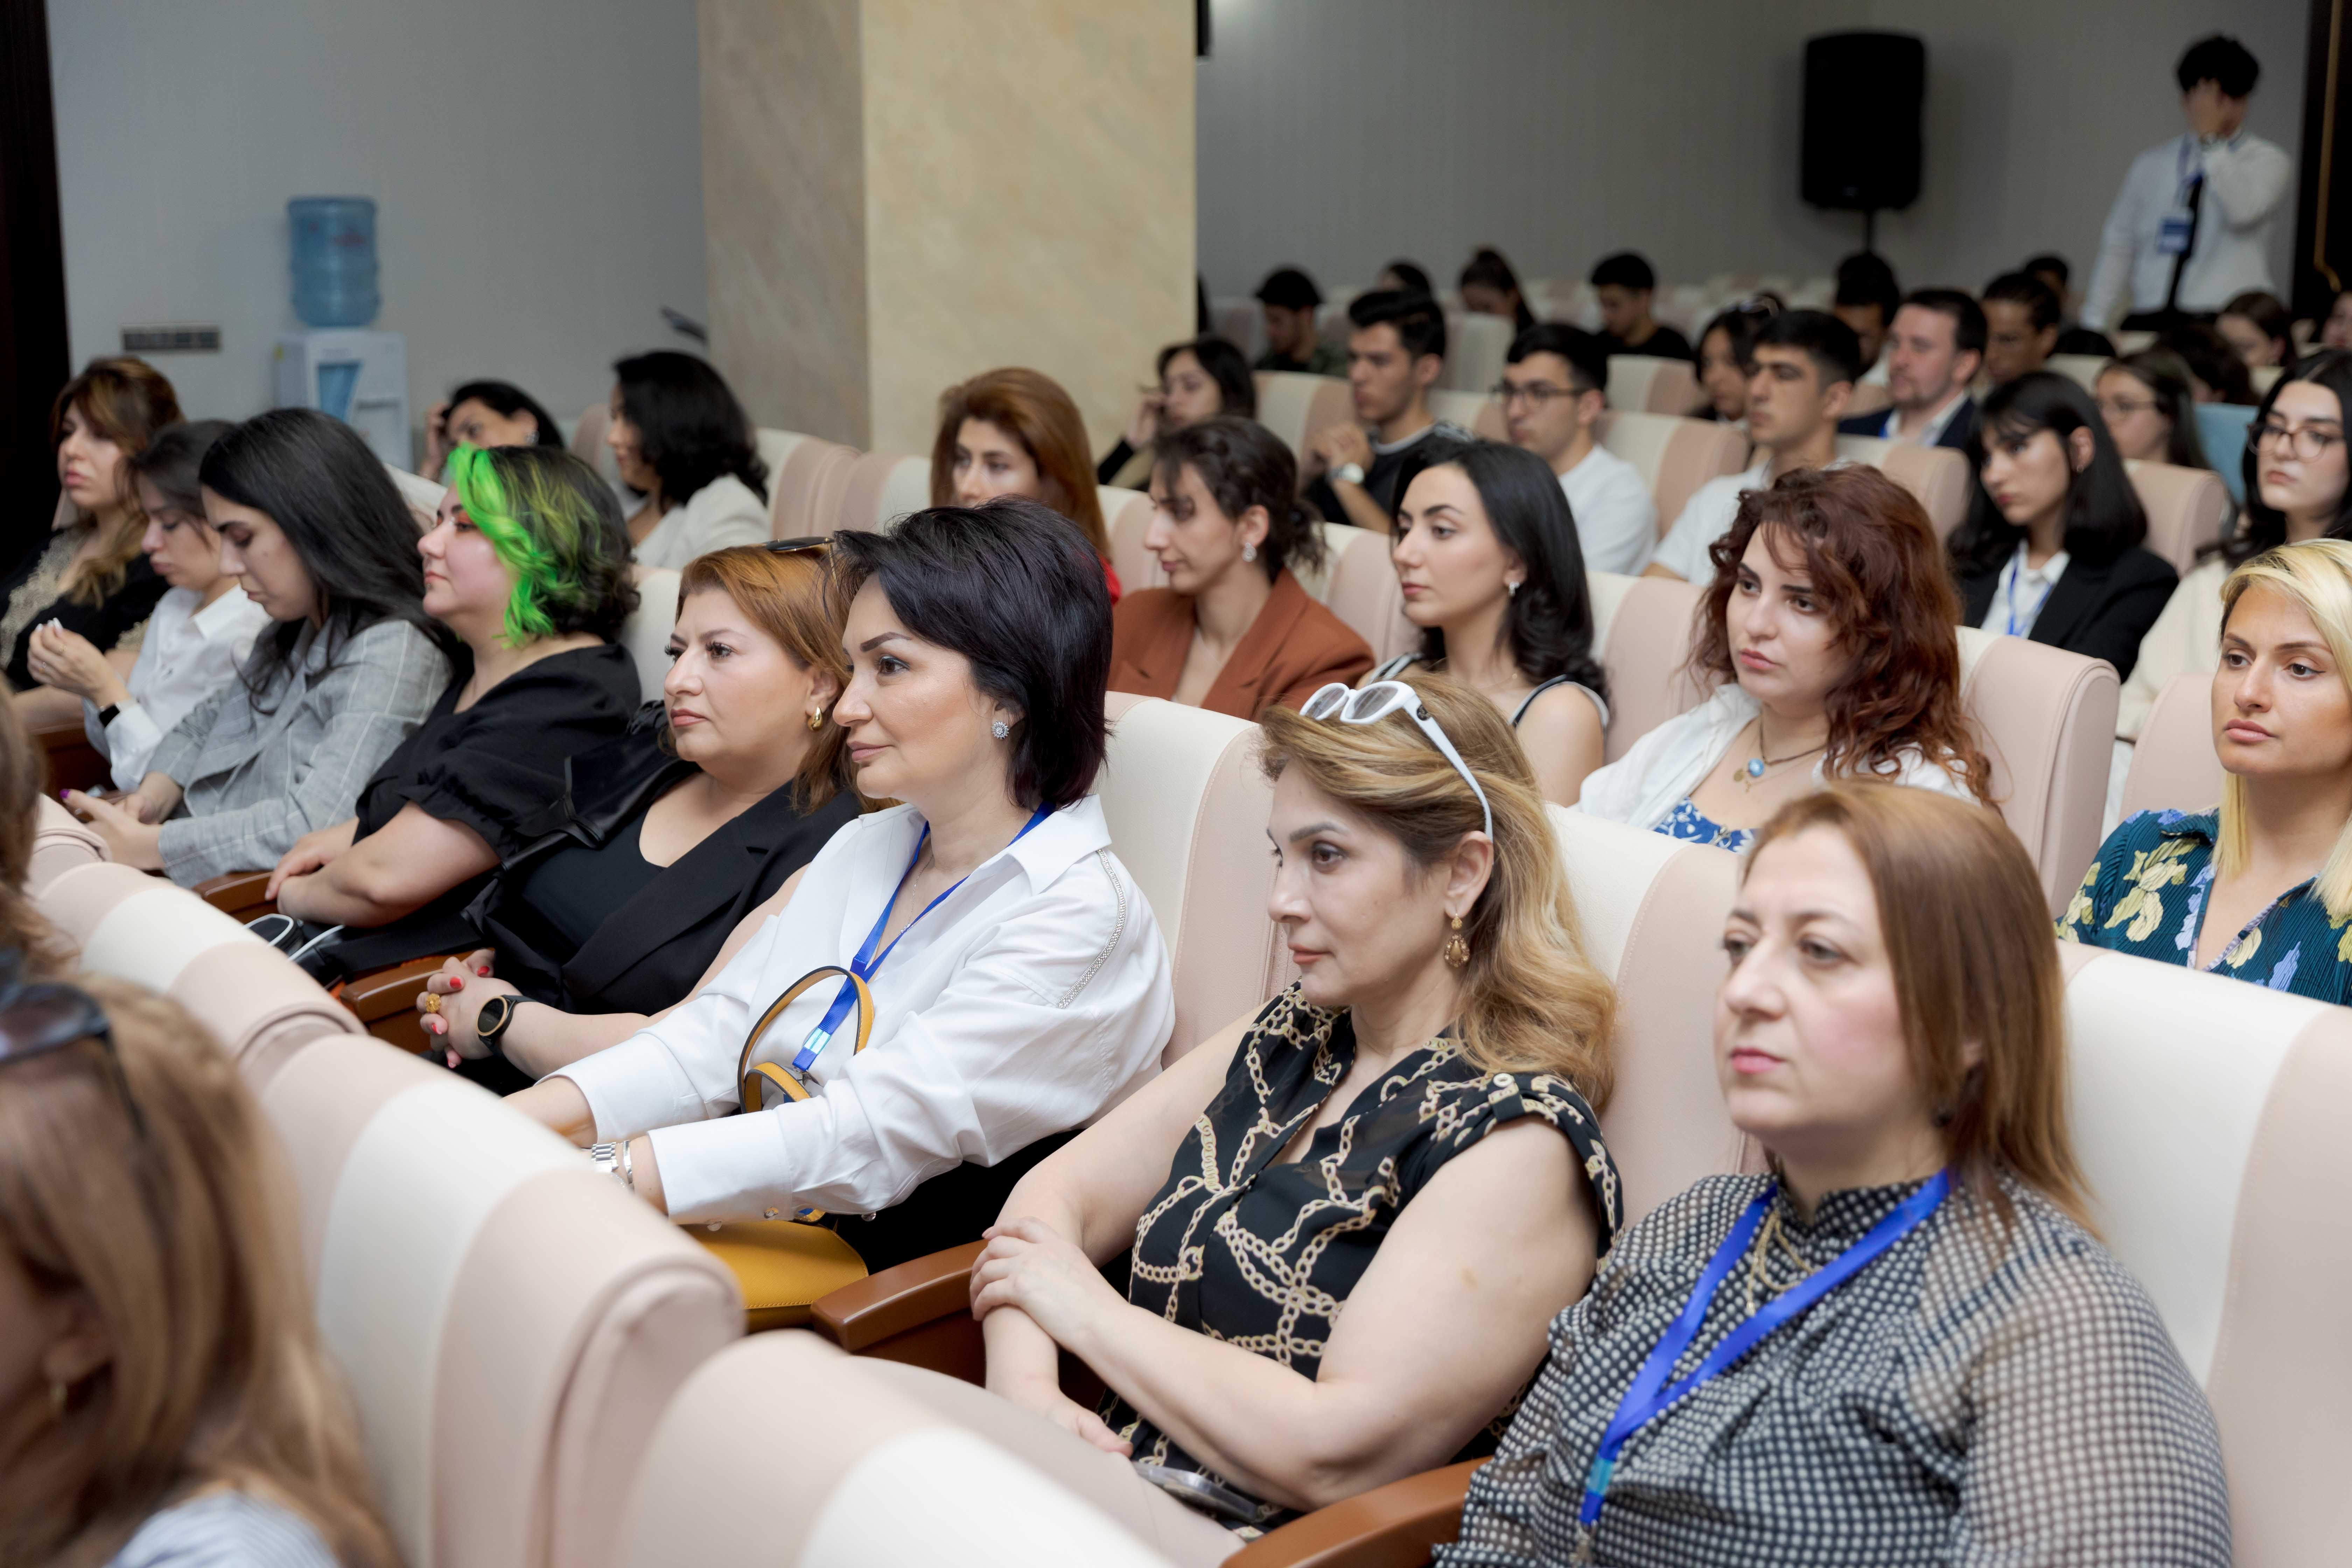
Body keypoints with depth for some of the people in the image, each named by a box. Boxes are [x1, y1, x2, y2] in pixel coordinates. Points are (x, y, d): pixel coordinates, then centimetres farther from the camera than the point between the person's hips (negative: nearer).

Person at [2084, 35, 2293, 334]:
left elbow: (2242, 210, -14)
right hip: (2148, 320, 3)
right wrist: (2094, 326, 8)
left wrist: (2210, 139, -11)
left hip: (2225, 321, -2)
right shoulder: (2152, 164, 15)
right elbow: (2118, 246, 15)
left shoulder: (2268, 161, 6)